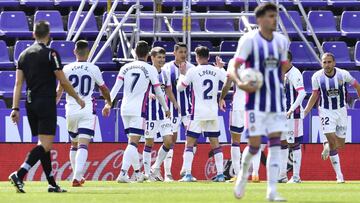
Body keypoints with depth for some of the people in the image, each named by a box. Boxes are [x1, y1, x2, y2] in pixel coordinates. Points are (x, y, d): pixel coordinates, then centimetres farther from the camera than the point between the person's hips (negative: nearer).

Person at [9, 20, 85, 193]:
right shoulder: (50, 54, -8)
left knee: (44, 144, 14)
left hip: (30, 104, 7)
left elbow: (18, 83, 5)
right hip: (46, 103, -7)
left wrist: (15, 108, 4)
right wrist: (78, 99, 6)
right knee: (45, 144, -10)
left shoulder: (24, 55, 10)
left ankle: (52, 184, 14)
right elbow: (63, 82, -7)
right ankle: (19, 175, -26)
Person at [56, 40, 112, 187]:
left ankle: (78, 176, 25)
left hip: (71, 110, 2)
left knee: (74, 144, 18)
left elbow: (59, 92, 3)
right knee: (83, 144, -8)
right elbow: (104, 89, 13)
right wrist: (109, 102, 32)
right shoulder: (93, 69, -1)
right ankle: (77, 177, -22)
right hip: (87, 111, -2)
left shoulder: (67, 69, 1)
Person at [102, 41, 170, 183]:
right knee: (133, 142, -9)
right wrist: (166, 109, 16)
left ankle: (137, 172, 26)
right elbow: (158, 92, 4)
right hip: (138, 110, -5)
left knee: (133, 141, 17)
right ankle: (123, 173, -22)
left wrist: (108, 104, 2)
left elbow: (116, 87, 2)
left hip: (125, 109, 5)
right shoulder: (150, 70, -1)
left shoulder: (125, 68, 9)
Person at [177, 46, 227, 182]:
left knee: (190, 143, 1)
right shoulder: (217, 71, 1)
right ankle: (220, 174, 7)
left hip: (198, 113, -3)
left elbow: (179, 87, 4)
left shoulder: (193, 71, -6)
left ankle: (187, 174, -8)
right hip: (213, 113, 3)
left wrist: (182, 74, 21)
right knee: (215, 143, 11)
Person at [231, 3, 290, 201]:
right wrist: (241, 84, -29)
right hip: (256, 101, -4)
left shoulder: (281, 41, 6)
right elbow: (234, 69, -11)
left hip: (276, 101, 4)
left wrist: (278, 85, 13)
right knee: (254, 144, -5)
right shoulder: (249, 40, -10)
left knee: (275, 144, -3)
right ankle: (243, 173, 26)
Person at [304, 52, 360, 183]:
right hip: (326, 111, -1)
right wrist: (305, 112, -9)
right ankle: (339, 175, -2)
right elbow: (315, 95, 0)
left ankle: (327, 145, 43)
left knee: (340, 145, 5)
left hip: (341, 110, 1)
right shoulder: (317, 77, -12)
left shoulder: (343, 74, -14)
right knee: (332, 142, -14)